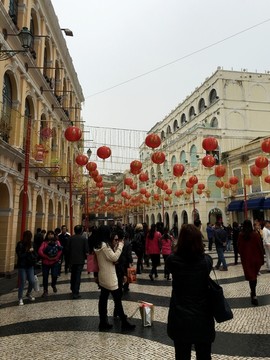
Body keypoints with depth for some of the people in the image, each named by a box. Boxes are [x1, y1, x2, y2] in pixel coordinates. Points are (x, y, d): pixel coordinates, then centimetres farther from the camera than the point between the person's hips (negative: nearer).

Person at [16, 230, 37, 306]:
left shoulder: (31, 244, 4)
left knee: (32, 281, 4)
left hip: (30, 266, 4)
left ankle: (28, 294, 30)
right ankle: (20, 298, 17)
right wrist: (28, 252, -19)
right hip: (22, 266, -4)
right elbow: (20, 255, -17)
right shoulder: (20, 244, -9)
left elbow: (36, 255, 9)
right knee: (22, 282, 0)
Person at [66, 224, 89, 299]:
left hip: (72, 260, 3)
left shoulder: (70, 238, -3)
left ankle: (73, 289, 33)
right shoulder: (84, 239, -9)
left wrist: (67, 259, 11)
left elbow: (67, 249, -1)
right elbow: (86, 250, -11)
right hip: (80, 260, -3)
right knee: (78, 276, 1)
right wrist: (85, 257, 9)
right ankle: (75, 293, 0)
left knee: (73, 275, 20)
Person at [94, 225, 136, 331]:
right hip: (109, 277, -9)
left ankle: (103, 323, 20)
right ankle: (124, 323, 9)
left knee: (103, 299, 12)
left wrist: (114, 246, 4)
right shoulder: (105, 245, -21)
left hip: (103, 277, 9)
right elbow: (114, 258, -21)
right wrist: (120, 246, -14)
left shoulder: (99, 245, 9)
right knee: (117, 299, 0)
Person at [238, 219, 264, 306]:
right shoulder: (255, 234, -10)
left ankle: (254, 295, -6)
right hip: (256, 257, 1)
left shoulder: (241, 235, -7)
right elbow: (260, 247, -6)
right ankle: (253, 292, 29)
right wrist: (262, 258, 3)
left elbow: (239, 247, 1)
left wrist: (242, 256, 17)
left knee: (251, 276, 3)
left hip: (246, 258, -1)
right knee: (254, 274, 18)